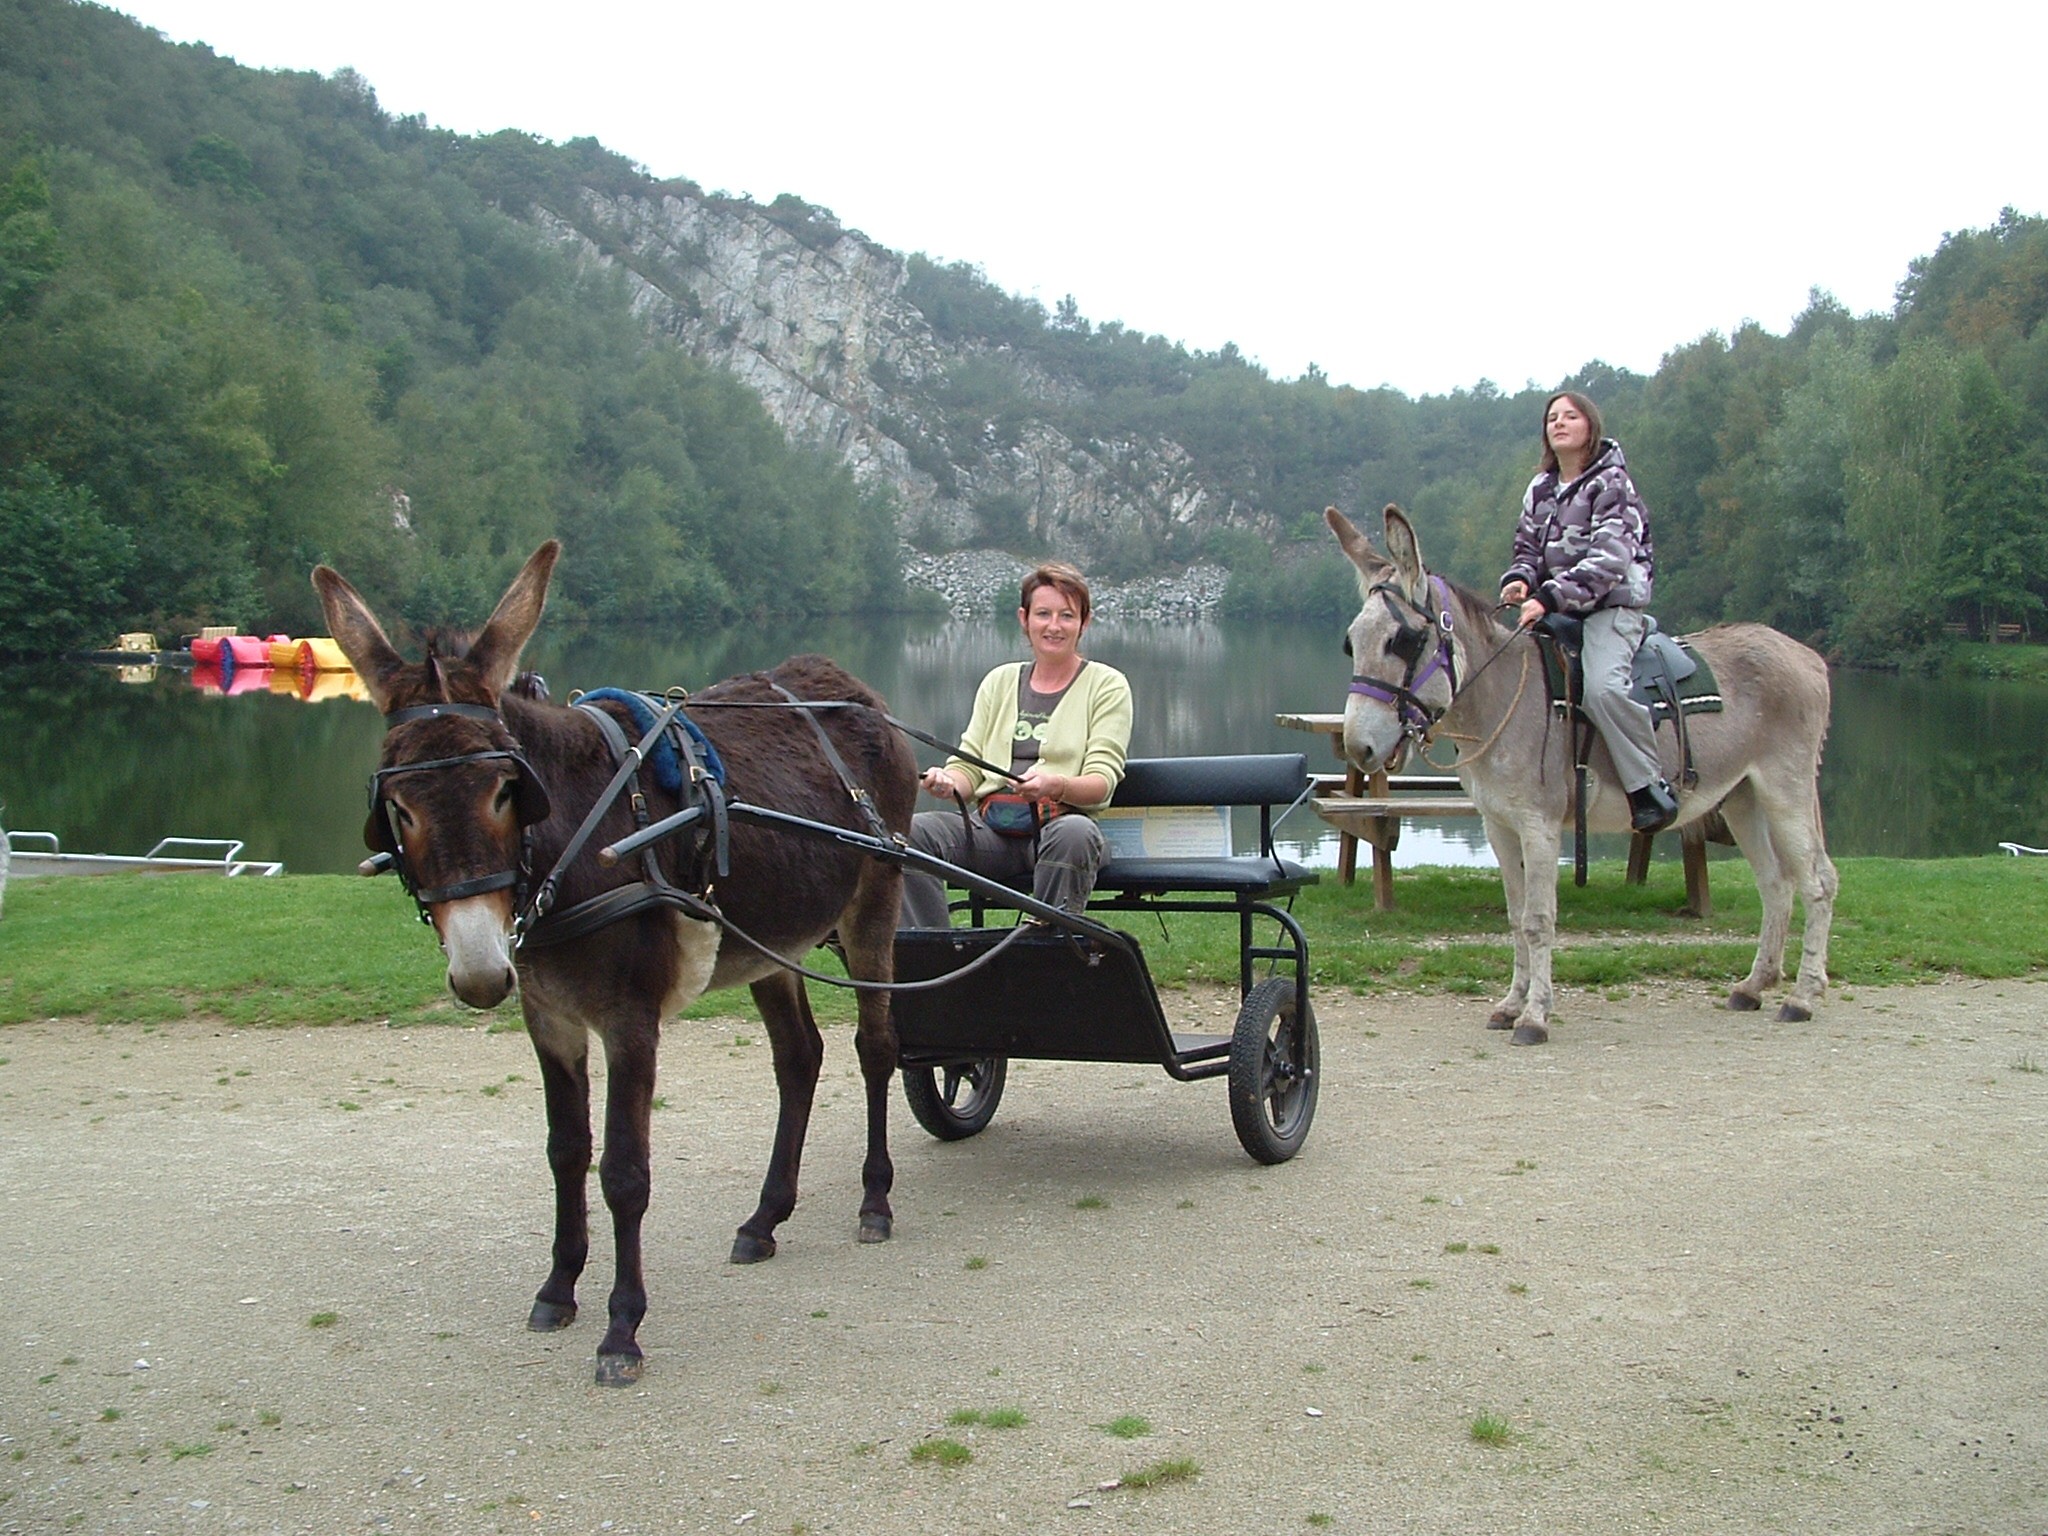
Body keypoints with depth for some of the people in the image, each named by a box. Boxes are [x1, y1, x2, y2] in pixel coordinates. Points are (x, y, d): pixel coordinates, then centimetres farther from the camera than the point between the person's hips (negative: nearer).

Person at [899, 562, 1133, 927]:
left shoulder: (1107, 685, 8)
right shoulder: (1000, 681, 20)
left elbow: (1103, 781, -3)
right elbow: (970, 764, 16)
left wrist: (1056, 785, -26)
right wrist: (948, 781, -10)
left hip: (1060, 821, -3)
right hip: (991, 827, 3)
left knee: (1076, 833, -39)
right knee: (912, 831, -25)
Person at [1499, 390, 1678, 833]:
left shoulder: (1610, 482, -7)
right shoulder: (1540, 489, 14)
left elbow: (1608, 561, -18)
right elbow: (1529, 550, 17)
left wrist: (1551, 597, -28)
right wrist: (1519, 580, -8)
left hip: (1613, 606, -8)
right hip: (1560, 613, 8)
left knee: (1602, 686, -32)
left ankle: (1650, 788, -23)